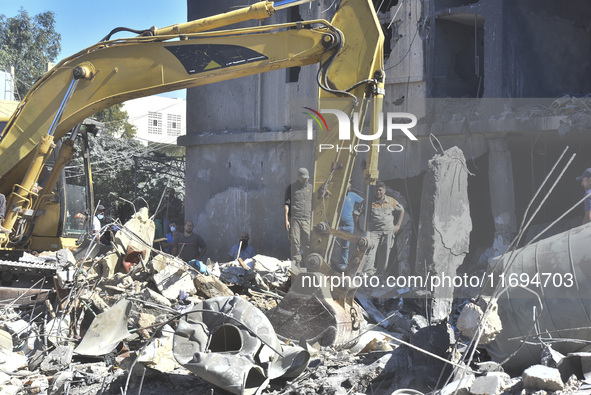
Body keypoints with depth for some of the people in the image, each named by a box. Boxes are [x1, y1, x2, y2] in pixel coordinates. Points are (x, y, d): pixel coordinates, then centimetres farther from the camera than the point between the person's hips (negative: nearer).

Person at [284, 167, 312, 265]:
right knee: (295, 241, -4)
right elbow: (286, 204, 3)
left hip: (307, 219, 3)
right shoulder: (291, 188, 6)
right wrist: (286, 220, -5)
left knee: (308, 241, -5)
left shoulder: (310, 188, 17)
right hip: (294, 219, -3)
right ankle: (296, 260, 4)